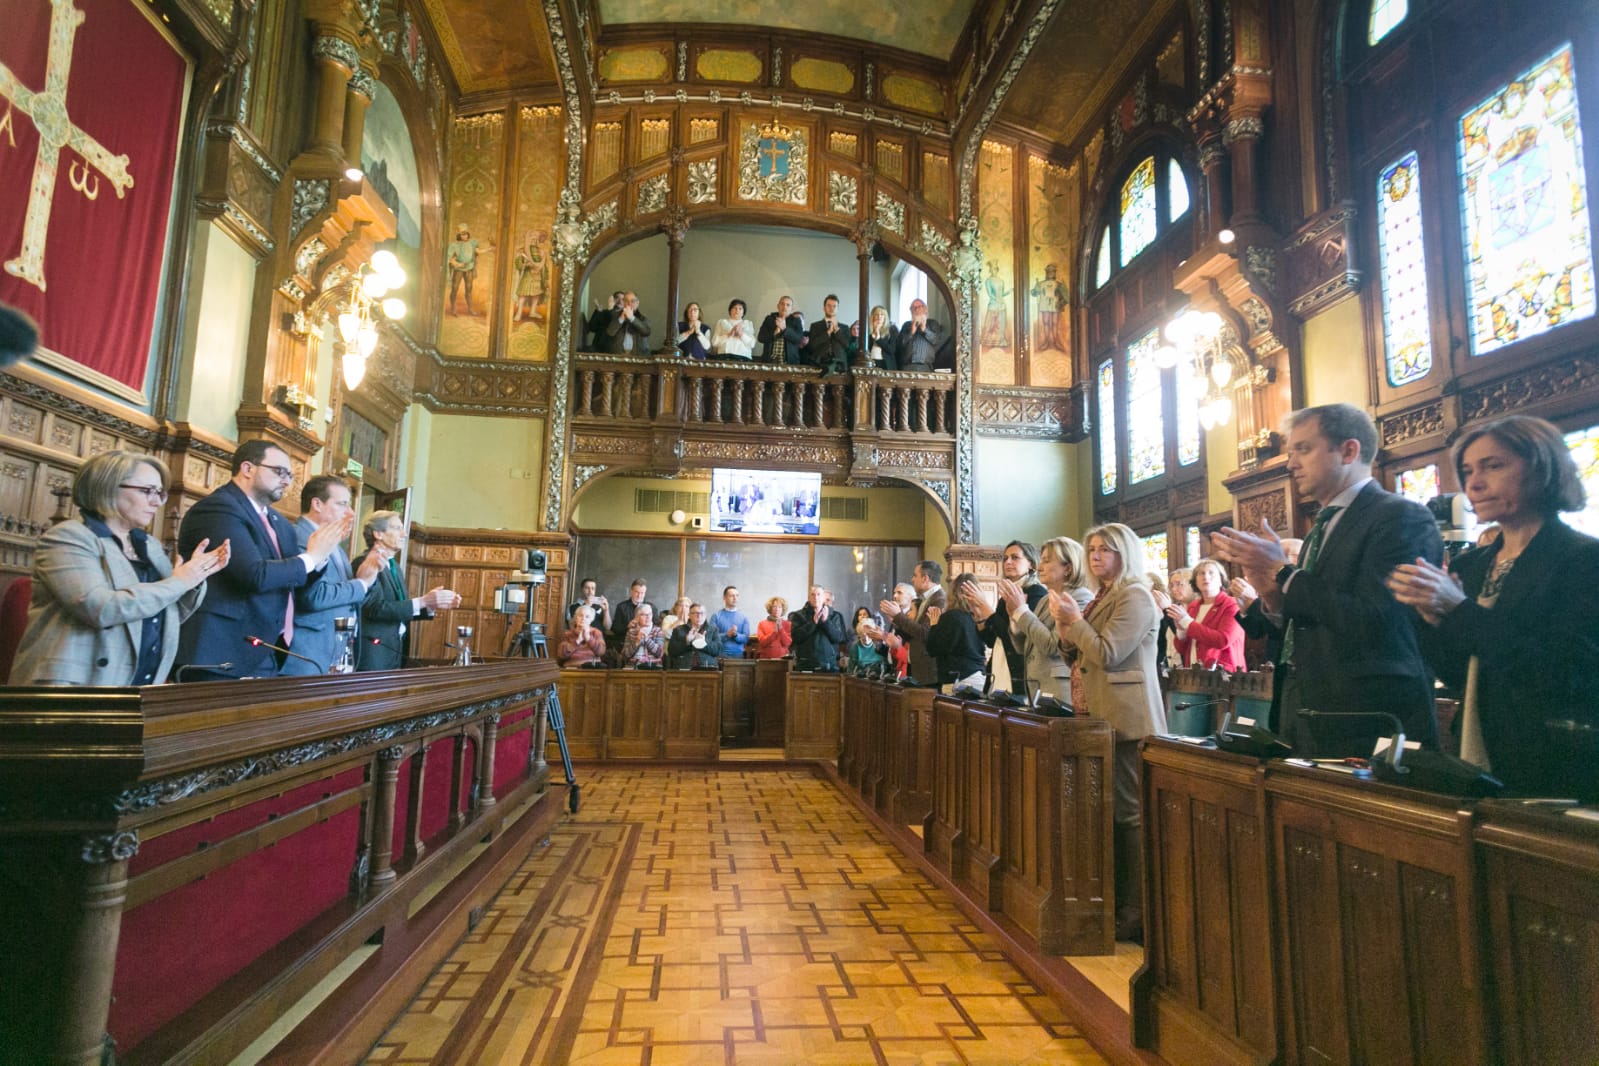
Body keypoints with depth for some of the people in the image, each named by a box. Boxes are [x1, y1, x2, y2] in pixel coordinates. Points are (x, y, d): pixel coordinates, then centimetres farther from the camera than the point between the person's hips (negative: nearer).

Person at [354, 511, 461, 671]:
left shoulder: (394, 565, 17)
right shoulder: (366, 563, -11)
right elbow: (377, 608, -21)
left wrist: (432, 605, 0)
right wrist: (423, 601, -22)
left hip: (396, 649, 8)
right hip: (374, 650, -8)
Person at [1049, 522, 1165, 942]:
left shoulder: (1135, 597, -10)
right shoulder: (1104, 597, 18)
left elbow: (1107, 653, -19)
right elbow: (1078, 655, 18)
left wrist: (1074, 619, -11)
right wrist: (1065, 626, 1)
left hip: (1126, 717, -9)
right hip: (1101, 714, 9)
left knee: (1129, 811, -5)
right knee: (1110, 808, 12)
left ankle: (1137, 913, 3)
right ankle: (1118, 901, 22)